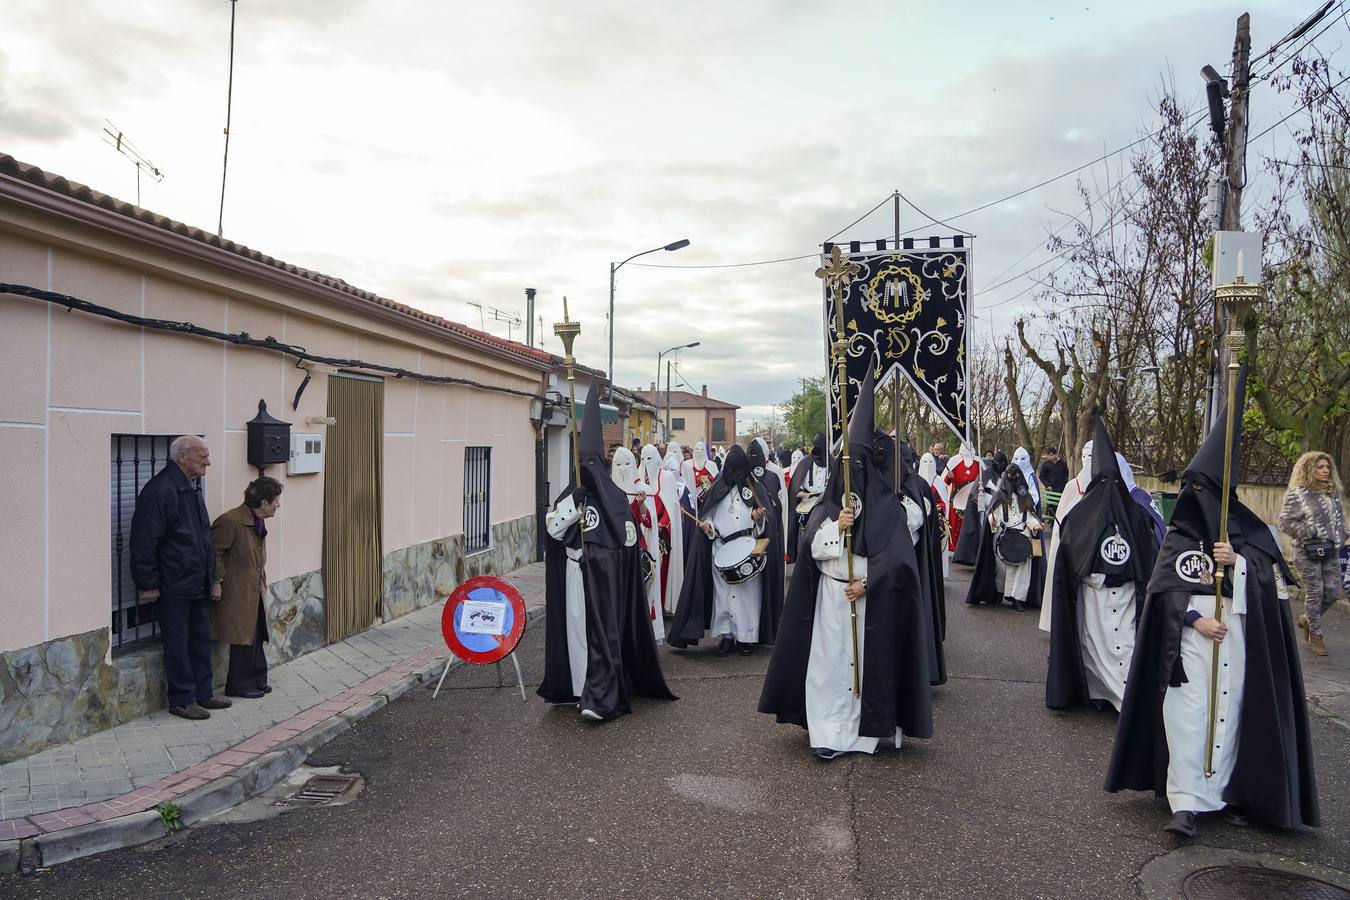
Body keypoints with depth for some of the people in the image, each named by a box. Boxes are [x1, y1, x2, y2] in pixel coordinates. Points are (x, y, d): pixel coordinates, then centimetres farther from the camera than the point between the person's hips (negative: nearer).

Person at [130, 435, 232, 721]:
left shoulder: (190, 490, 13)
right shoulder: (160, 490, -18)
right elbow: (144, 542, -19)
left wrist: (209, 575, 19)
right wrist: (148, 584, -16)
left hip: (196, 586, 9)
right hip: (173, 588, -9)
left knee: (201, 641, 15)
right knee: (178, 645, 2)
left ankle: (202, 694, 25)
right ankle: (182, 700, 13)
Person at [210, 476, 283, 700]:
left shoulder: (259, 521, 9)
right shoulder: (230, 521, -21)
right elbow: (213, 553, -20)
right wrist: (216, 582, -18)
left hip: (254, 592, 9)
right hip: (236, 594, -9)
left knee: (256, 637, 15)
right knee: (243, 639, -1)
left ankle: (257, 680, 26)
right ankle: (239, 686, 12)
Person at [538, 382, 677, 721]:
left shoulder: (614, 497, 0)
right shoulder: (570, 494, 7)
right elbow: (552, 527, -2)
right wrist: (574, 500, -6)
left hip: (603, 575, -2)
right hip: (573, 574, 2)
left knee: (602, 630, -2)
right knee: (575, 627, 3)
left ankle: (601, 697, -2)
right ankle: (579, 687, 9)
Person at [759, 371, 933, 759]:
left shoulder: (887, 505, -2)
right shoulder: (827, 506, 9)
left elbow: (897, 556, -8)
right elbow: (811, 549, -1)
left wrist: (866, 583, -14)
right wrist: (836, 527, -16)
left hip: (871, 598, -3)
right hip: (830, 595, 3)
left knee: (869, 661, 2)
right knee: (829, 660, -1)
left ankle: (870, 729, 14)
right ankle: (828, 733, 2)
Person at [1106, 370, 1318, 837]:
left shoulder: (1251, 531, 7)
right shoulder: (1178, 537, 2)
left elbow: (1271, 578, 1)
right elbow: (1167, 592, -4)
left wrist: (1238, 561, -16)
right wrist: (1195, 620, -17)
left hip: (1238, 636, 2)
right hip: (1191, 636, -2)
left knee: (1230, 710, 4)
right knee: (1187, 711, -9)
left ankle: (1220, 792, 16)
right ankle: (1186, 801, -7)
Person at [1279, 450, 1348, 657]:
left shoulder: (1333, 491, 10)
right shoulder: (1297, 494, -10)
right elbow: (1285, 523, -11)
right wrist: (1311, 533, -16)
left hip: (1331, 550, 6)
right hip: (1309, 552, -6)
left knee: (1333, 591, 6)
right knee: (1314, 592, 0)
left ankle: (1308, 619, 30)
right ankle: (1315, 635, 14)